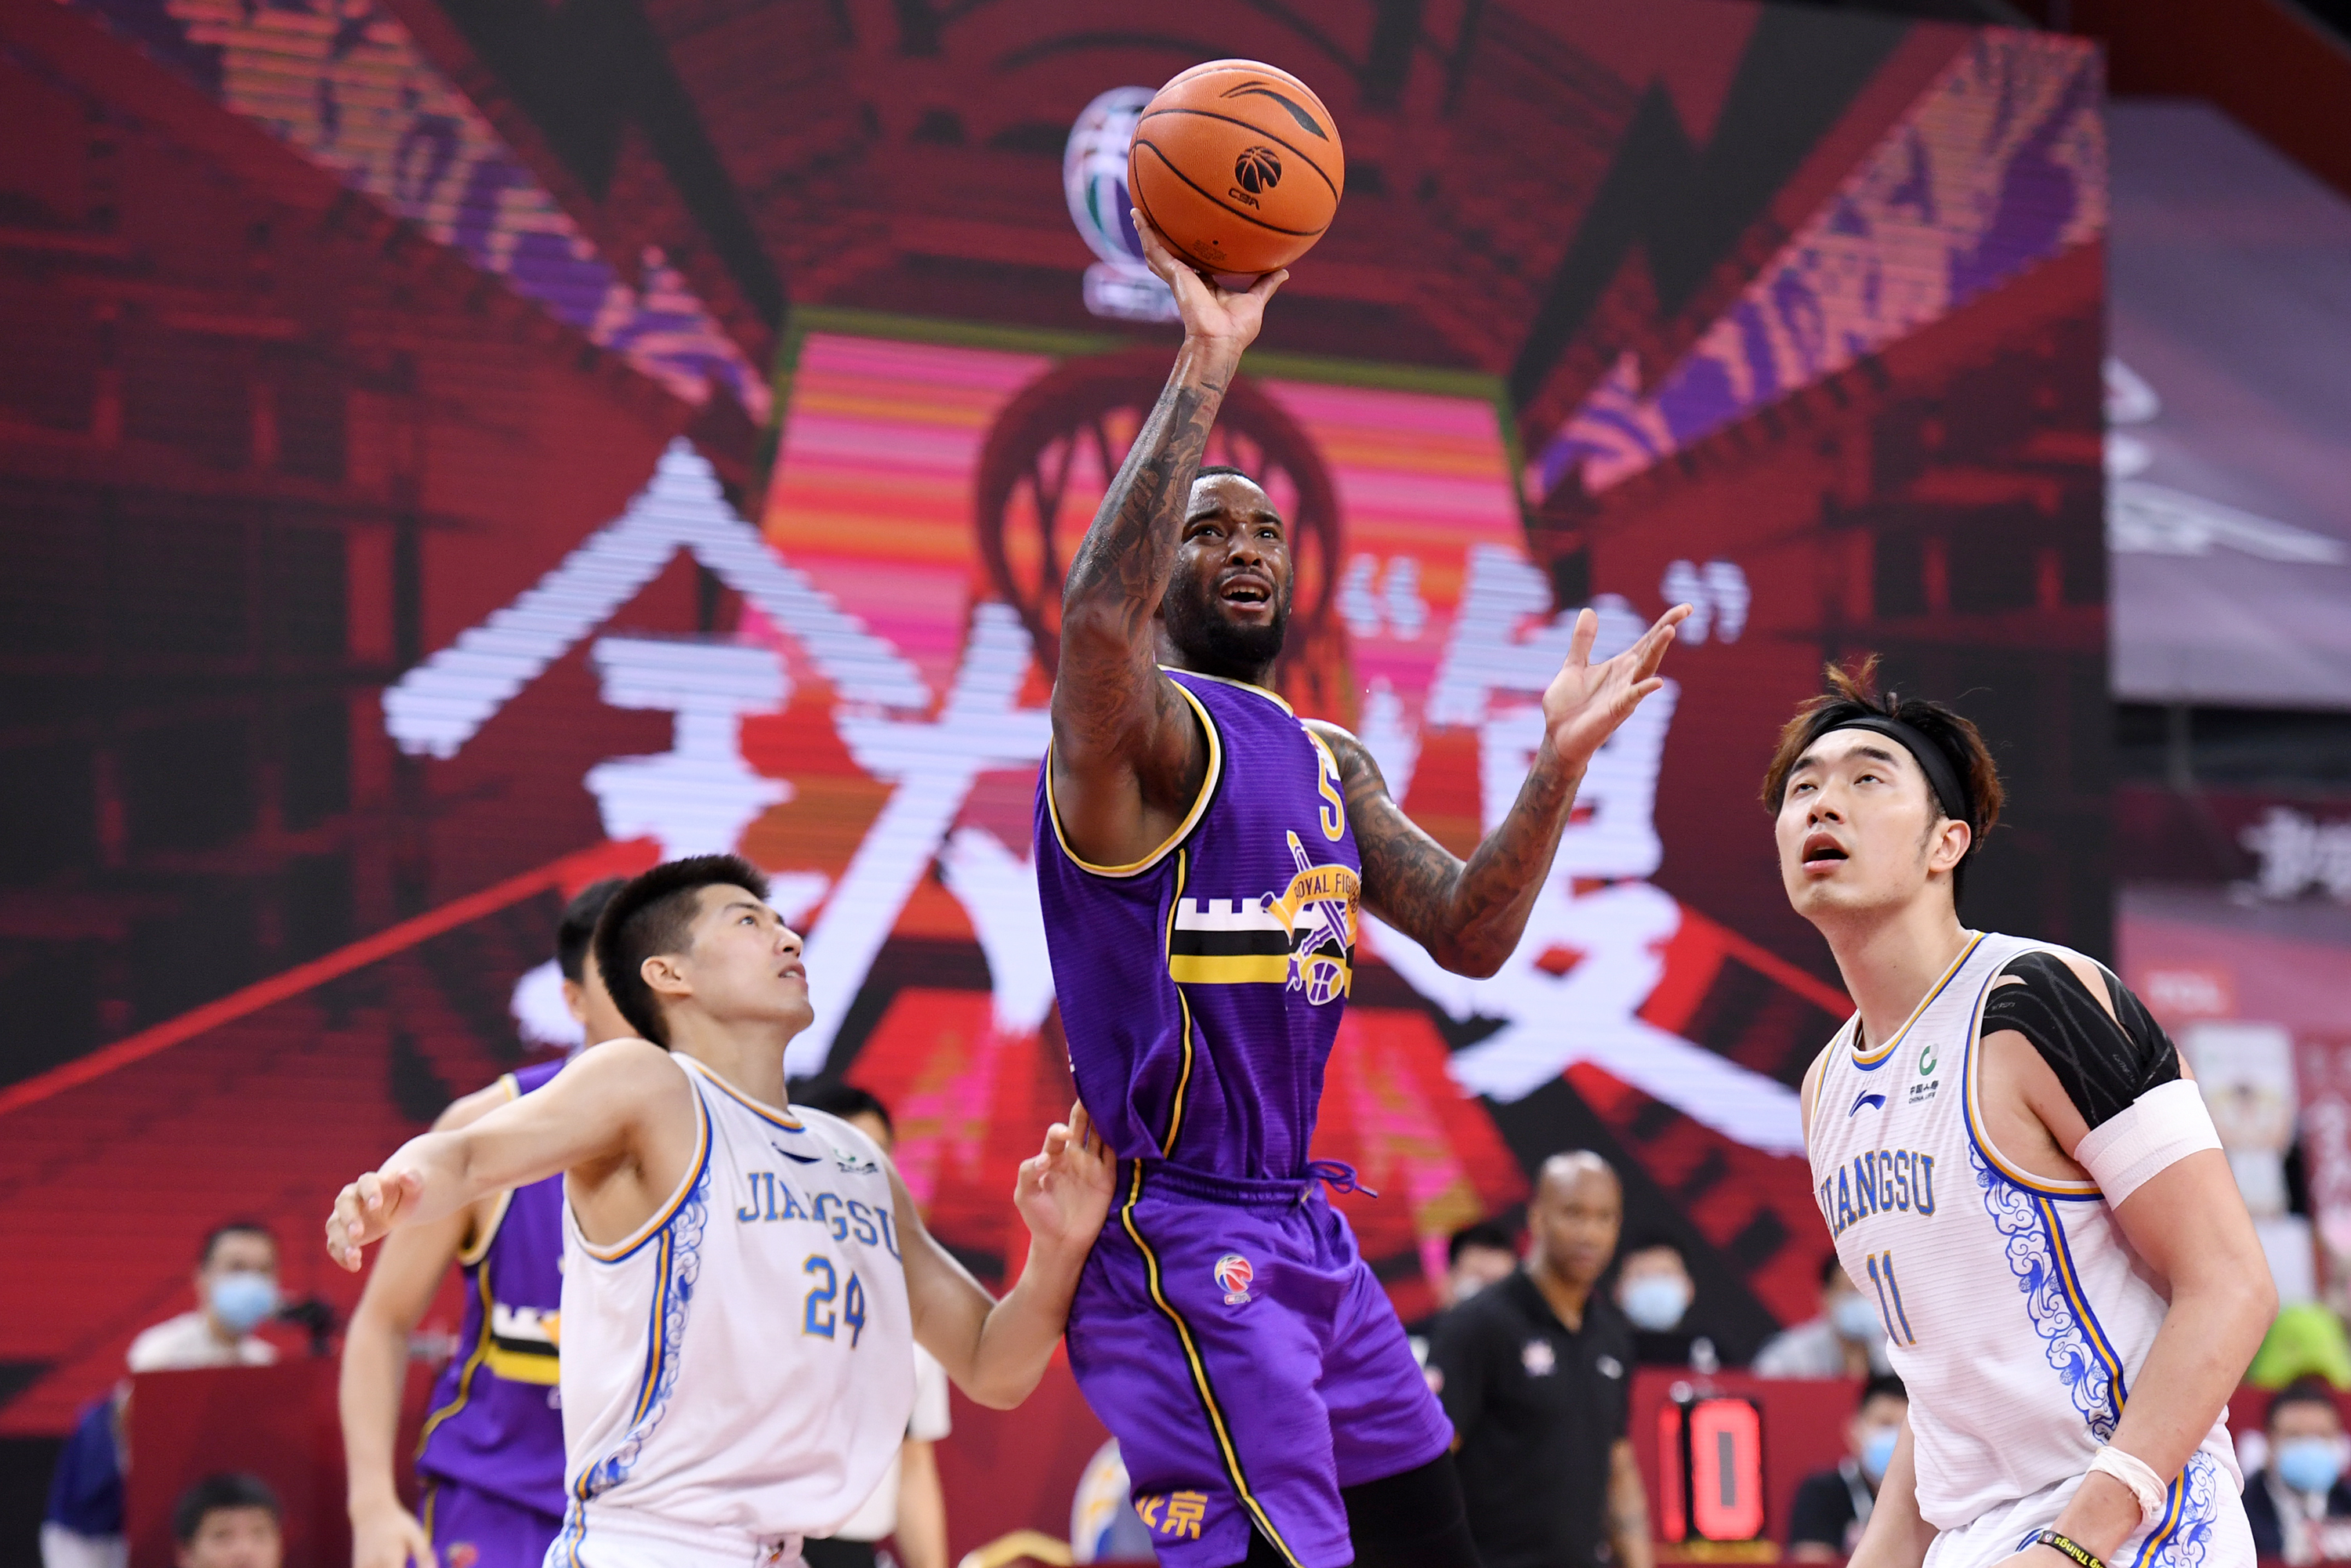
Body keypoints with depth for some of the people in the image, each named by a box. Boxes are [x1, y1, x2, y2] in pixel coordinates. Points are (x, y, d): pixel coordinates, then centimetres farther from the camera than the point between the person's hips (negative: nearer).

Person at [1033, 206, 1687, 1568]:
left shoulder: (1332, 765, 19)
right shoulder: (1140, 728, -8)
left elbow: (1470, 937, 15)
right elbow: (1097, 616, -32)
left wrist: (1561, 765, 1)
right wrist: (1207, 367, -32)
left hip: (1305, 1232, 9)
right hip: (1177, 1235, -9)